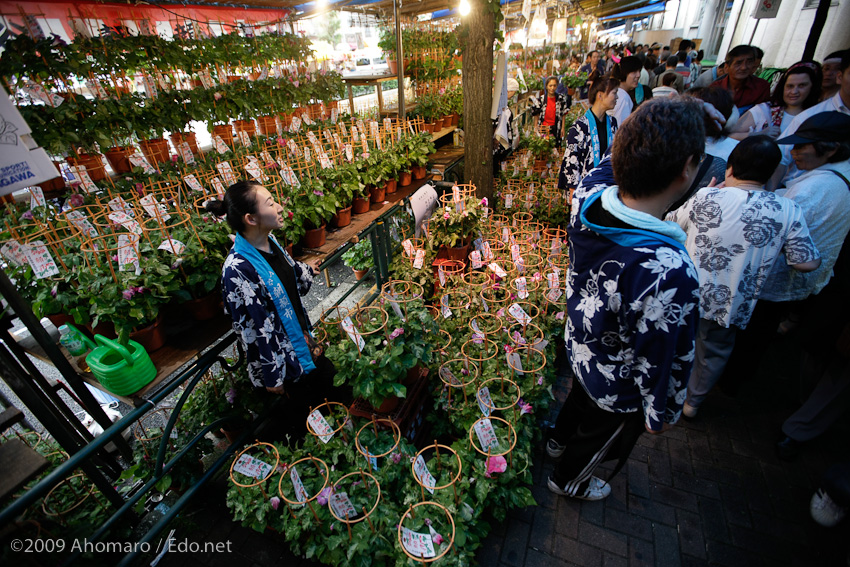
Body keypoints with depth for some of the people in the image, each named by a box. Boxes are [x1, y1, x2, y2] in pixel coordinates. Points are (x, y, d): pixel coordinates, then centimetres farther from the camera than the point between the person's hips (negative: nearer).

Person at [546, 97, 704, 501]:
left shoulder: (588, 197, -25)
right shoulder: (668, 272, -42)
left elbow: (608, 167, 2)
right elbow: (662, 361, -26)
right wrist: (661, 415, -8)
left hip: (578, 347, 6)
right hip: (620, 389, -5)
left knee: (581, 396, 37)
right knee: (598, 436, 27)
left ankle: (559, 441, 69)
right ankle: (568, 479, 60)